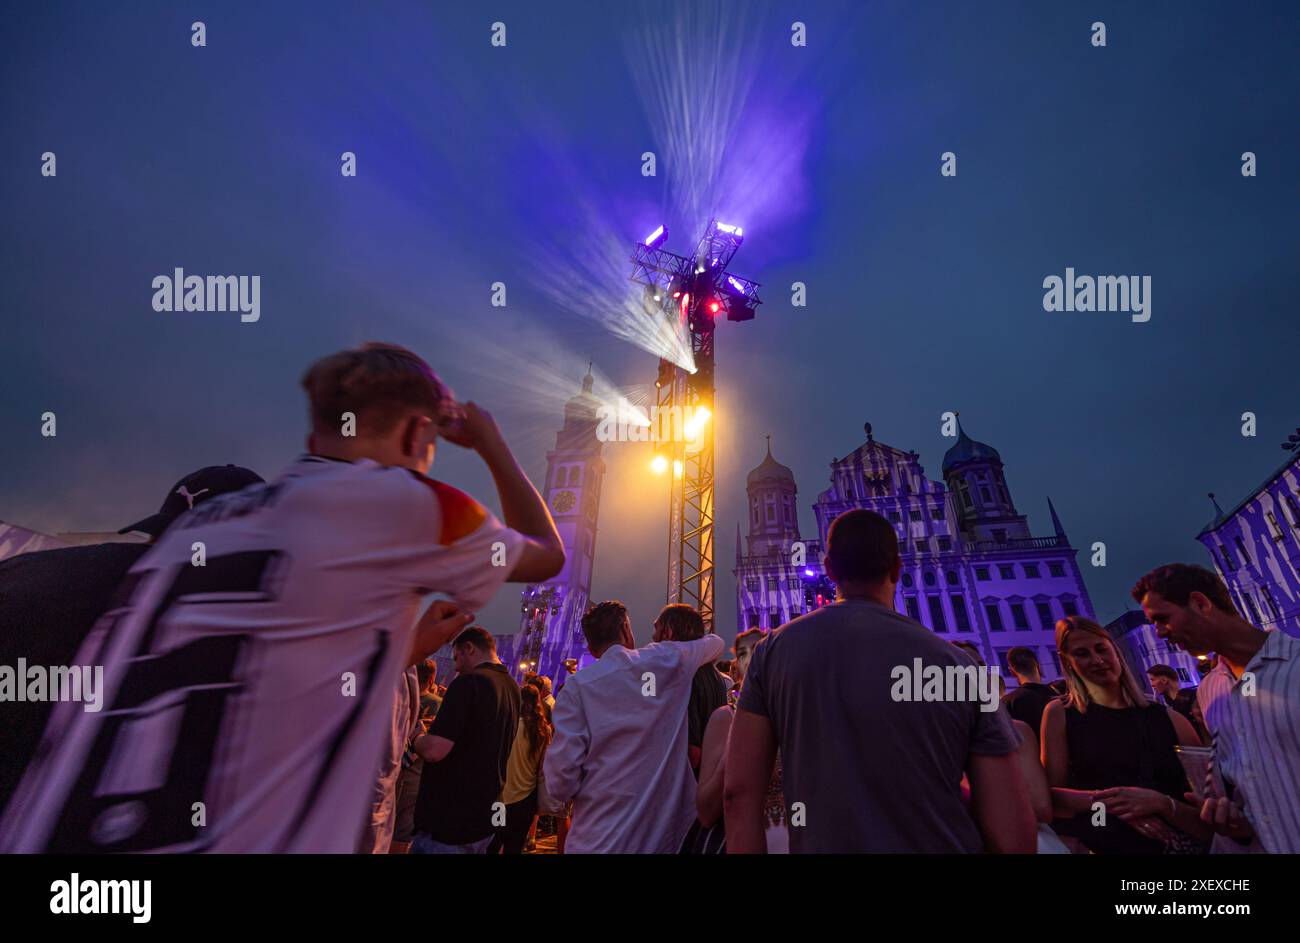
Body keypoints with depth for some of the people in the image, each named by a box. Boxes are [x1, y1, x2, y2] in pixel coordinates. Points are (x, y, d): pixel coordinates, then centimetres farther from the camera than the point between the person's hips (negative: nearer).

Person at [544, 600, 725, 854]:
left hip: (599, 839, -2)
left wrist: (565, 792, 9)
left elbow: (562, 777, -14)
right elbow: (716, 643, 18)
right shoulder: (667, 659, -2)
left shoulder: (577, 686, -9)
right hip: (664, 834, 2)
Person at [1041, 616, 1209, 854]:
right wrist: (1108, 801, -14)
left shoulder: (1169, 719, 4)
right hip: (1102, 846, -2)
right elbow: (1051, 796, -1)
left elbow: (1209, 821, 3)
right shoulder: (1059, 714, 1)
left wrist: (1161, 803, -14)